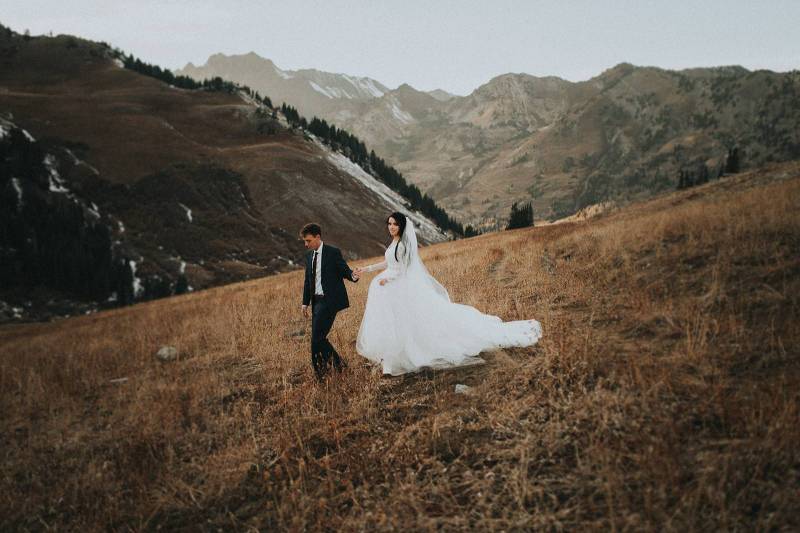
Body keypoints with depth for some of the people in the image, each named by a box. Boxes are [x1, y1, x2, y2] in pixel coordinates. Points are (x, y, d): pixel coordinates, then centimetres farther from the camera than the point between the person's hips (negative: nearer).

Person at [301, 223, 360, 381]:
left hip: (330, 300, -7)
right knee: (318, 337, 7)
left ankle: (320, 370, 5)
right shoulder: (309, 256, 12)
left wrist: (352, 276, -31)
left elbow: (344, 270, -8)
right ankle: (337, 362, 23)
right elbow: (307, 281, 17)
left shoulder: (333, 252, -8)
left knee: (317, 337, -11)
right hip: (317, 301, 7)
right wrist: (305, 302, 14)